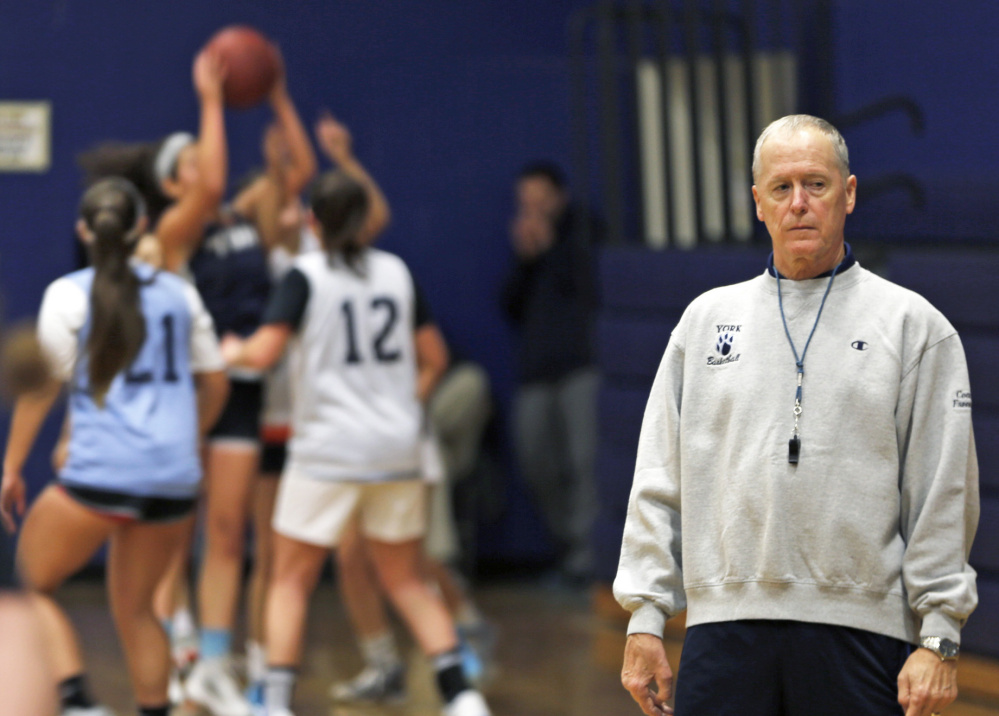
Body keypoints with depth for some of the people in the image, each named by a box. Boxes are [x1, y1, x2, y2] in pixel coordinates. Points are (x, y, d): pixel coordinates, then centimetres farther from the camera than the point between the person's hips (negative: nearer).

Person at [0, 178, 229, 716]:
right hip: (173, 481, 5)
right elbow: (215, 382, 17)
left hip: (99, 475, -4)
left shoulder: (68, 295, 0)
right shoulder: (178, 293, 12)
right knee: (134, 608, 19)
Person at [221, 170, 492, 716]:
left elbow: (264, 352, -15)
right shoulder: (396, 271, 7)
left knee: (291, 581, 6)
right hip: (396, 448, 4)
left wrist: (233, 351, 6)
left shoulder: (306, 276, -7)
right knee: (405, 581, 14)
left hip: (328, 450, -4)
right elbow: (433, 357, 12)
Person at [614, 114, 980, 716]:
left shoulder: (913, 324, 5)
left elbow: (943, 497, 1)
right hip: (725, 625, 2)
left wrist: (939, 640, -5)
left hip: (859, 629, -2)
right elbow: (660, 482, 13)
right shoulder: (707, 318, 14)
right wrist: (646, 619, 6)